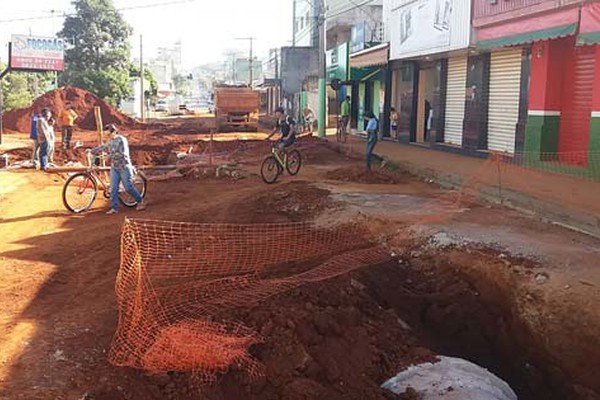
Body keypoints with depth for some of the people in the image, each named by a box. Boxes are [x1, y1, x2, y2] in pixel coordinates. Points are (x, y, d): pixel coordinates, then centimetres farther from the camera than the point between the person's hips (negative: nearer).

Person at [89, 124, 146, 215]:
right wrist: (91, 151, 27)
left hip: (124, 167, -7)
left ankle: (141, 202, 15)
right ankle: (114, 208, 5)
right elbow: (102, 147, 27)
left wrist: (110, 156, -21)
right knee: (113, 188, 1)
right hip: (114, 168, 7)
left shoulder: (121, 140, -13)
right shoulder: (110, 142, 11)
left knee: (128, 188, -4)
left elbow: (123, 154, -21)